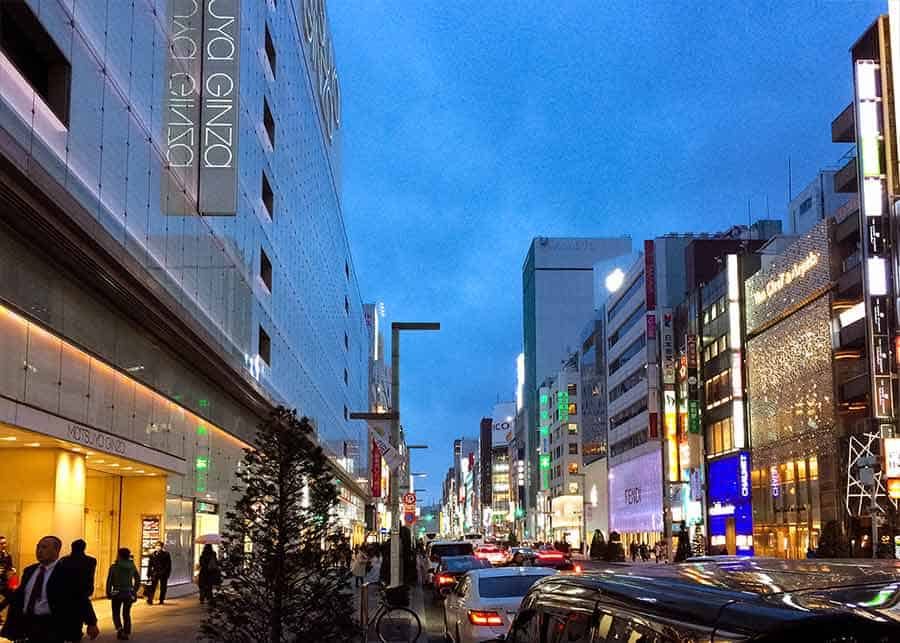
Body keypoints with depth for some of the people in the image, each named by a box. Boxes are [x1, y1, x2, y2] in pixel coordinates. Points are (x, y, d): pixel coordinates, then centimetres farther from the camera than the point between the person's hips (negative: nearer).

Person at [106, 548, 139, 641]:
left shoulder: (114, 567, -9)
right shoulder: (132, 566, 1)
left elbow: (109, 581, -8)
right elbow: (138, 580, 7)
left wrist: (108, 592, 0)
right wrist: (134, 591, 16)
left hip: (117, 593, -3)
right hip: (129, 593, 3)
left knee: (116, 613, 8)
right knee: (126, 614, 13)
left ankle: (119, 629, -15)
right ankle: (126, 633, 9)